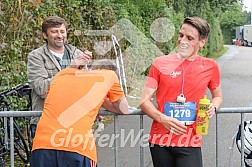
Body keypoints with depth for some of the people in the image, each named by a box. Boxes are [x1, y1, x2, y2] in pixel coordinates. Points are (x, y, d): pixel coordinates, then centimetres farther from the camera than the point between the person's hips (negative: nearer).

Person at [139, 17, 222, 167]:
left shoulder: (210, 67, 2)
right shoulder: (160, 63, 0)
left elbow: (218, 96, 20)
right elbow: (145, 101, -1)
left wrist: (213, 107, -3)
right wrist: (163, 119, -18)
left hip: (190, 143, 0)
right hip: (160, 140, 0)